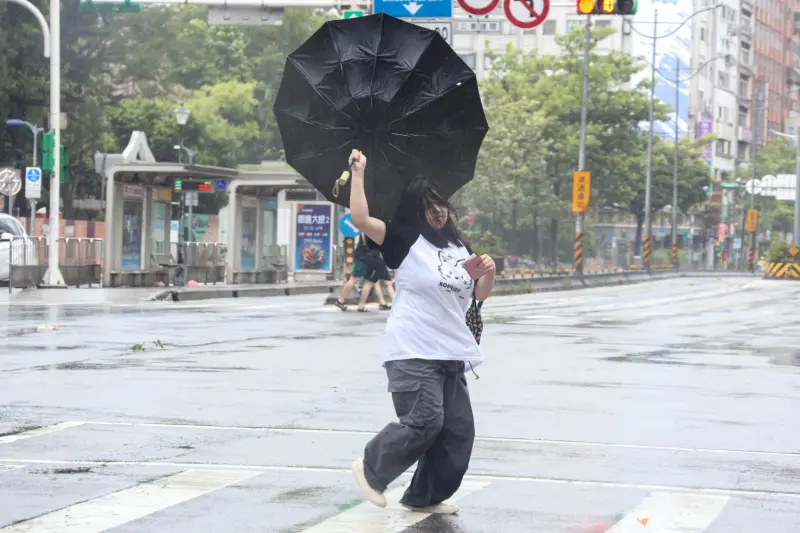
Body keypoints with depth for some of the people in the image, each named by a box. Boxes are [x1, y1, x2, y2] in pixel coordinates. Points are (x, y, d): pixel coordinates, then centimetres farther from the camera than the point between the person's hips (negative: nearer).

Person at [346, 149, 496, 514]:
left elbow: (480, 294, 21)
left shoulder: (459, 248, 17)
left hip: (451, 354, 7)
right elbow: (360, 219, -15)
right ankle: (371, 468, 5)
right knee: (424, 421, -18)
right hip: (413, 353, -7)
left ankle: (424, 496, 17)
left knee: (458, 430, 4)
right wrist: (358, 173, -15)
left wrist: (487, 271, 0)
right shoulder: (405, 240, -3)